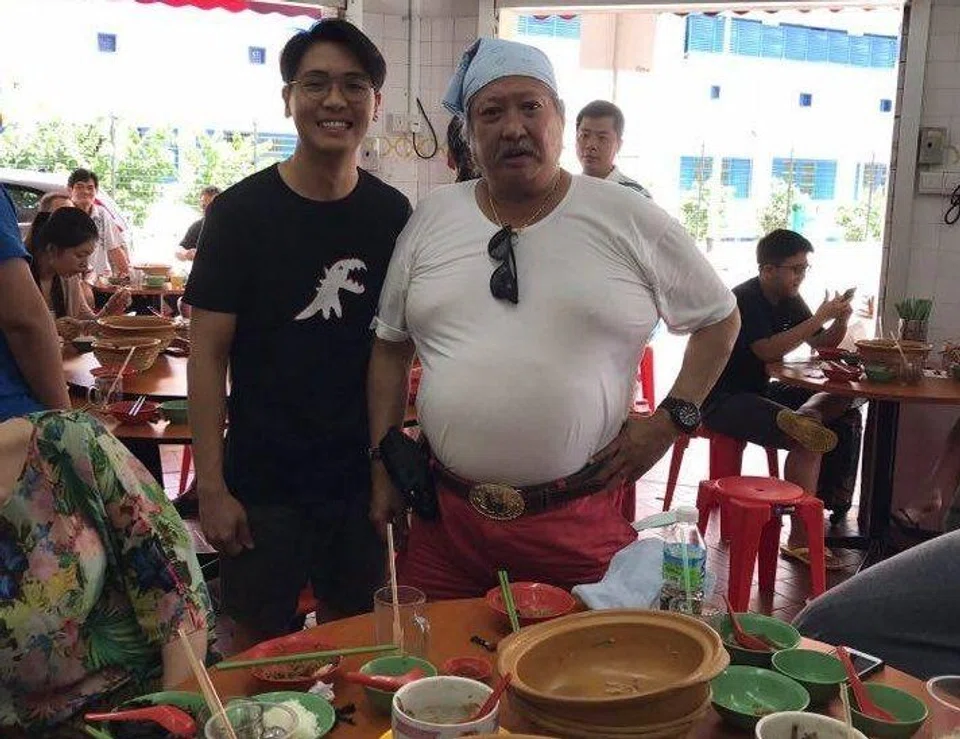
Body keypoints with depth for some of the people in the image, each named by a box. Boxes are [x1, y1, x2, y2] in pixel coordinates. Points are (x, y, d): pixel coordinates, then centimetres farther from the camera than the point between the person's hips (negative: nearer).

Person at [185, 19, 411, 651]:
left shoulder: (393, 215, 1)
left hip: (362, 478, 3)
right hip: (263, 481, -2)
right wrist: (211, 485, -11)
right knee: (261, 643, 10)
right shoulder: (242, 212, -8)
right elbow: (208, 352, -8)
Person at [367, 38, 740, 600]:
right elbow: (391, 347, 12)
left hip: (582, 522, -2)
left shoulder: (630, 221, -3)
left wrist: (673, 418, -2)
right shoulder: (431, 220, 4)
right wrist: (384, 462, 8)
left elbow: (719, 319, 8)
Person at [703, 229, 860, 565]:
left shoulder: (789, 299, 9)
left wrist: (840, 320, -10)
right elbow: (768, 351, -30)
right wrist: (820, 317, -27)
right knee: (809, 444, -28)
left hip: (759, 391, 9)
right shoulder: (744, 299, -16)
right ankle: (800, 542, -25)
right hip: (722, 399, -9)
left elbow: (823, 344, 11)